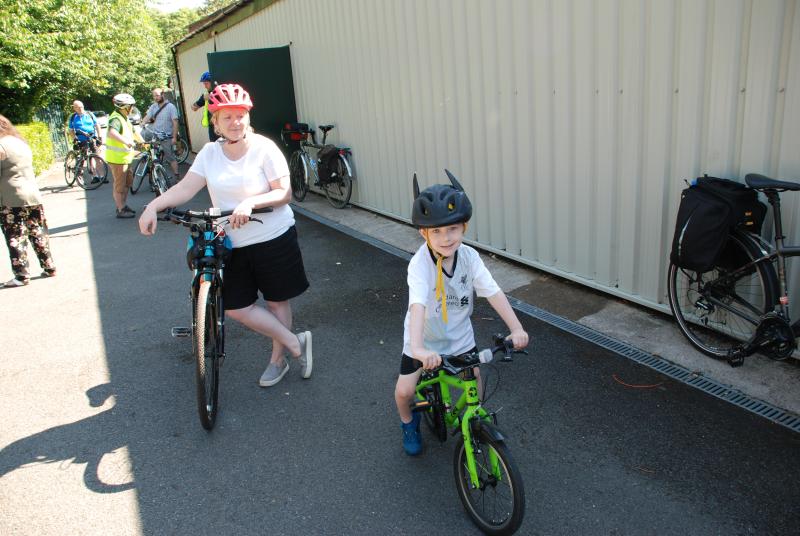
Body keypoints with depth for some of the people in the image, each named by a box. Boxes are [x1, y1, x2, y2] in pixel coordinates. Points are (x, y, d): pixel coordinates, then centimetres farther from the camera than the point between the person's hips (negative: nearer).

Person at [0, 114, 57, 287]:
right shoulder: (21, 141, 12)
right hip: (33, 196, 7)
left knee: (15, 238, -2)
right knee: (38, 233, 13)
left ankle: (21, 275, -1)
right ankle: (49, 267, 18)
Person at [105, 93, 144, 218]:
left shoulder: (124, 118, 14)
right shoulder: (116, 119, -20)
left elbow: (133, 132, 27)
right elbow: (112, 133, -39)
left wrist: (143, 142, 26)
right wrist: (126, 141, -44)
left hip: (125, 158, 10)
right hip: (117, 158, -10)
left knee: (127, 182, 20)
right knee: (120, 185, 0)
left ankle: (123, 205, 33)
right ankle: (121, 210, 9)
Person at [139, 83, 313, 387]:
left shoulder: (264, 148, -11)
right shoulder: (209, 153, 1)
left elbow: (284, 193, -14)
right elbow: (185, 188, -6)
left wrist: (250, 202, -29)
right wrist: (153, 206, -22)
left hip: (273, 239, -4)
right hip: (232, 244, 5)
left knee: (276, 301, 9)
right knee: (235, 307, 3)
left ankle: (278, 359, 30)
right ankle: (296, 343, 17)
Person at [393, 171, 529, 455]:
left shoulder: (469, 257, -20)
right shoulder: (419, 264, -33)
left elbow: (493, 292, -23)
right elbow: (418, 306, -45)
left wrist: (516, 328, -33)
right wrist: (418, 349, -58)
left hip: (459, 333, 3)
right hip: (424, 336, -3)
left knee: (474, 381, 2)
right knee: (405, 391, -4)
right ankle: (408, 423, 30)